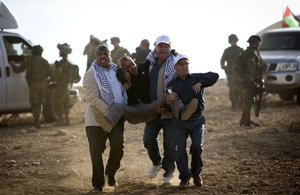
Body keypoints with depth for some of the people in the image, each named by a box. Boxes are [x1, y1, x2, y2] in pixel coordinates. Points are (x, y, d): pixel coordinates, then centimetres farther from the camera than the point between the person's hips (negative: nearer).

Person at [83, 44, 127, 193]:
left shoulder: (117, 70, 9)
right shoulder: (91, 74, -9)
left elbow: (123, 90, 20)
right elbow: (93, 99, -17)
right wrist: (109, 113, -23)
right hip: (97, 119, -4)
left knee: (118, 147, -2)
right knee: (97, 152, -3)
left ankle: (110, 173, 25)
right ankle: (98, 184, 9)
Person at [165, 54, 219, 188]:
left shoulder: (197, 78, 5)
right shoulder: (171, 84, 7)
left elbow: (214, 76, -9)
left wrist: (201, 83, -24)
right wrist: (167, 101, -21)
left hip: (197, 120, 0)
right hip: (179, 122, 0)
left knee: (197, 146, -12)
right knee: (180, 148, -9)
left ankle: (196, 173, 12)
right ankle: (184, 177, 3)